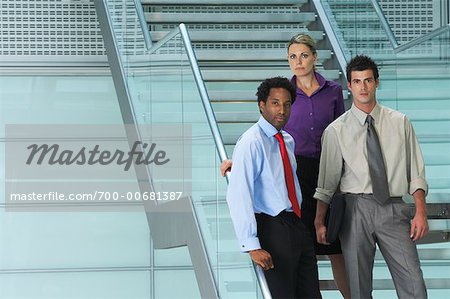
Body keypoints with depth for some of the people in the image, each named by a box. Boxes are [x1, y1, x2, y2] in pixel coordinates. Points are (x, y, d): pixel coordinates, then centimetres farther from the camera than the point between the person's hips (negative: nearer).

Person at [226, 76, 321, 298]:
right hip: (272, 228, -8)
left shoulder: (288, 140, 12)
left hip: (297, 227, 8)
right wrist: (252, 246, -26)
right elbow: (238, 196, -21)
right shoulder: (251, 143, -15)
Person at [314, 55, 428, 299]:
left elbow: (416, 172, 7)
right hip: (356, 209, -1)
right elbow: (326, 182, 8)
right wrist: (319, 222, 4)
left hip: (393, 210, 1)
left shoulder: (399, 123, 8)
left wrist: (420, 212, -2)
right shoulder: (336, 131, 4)